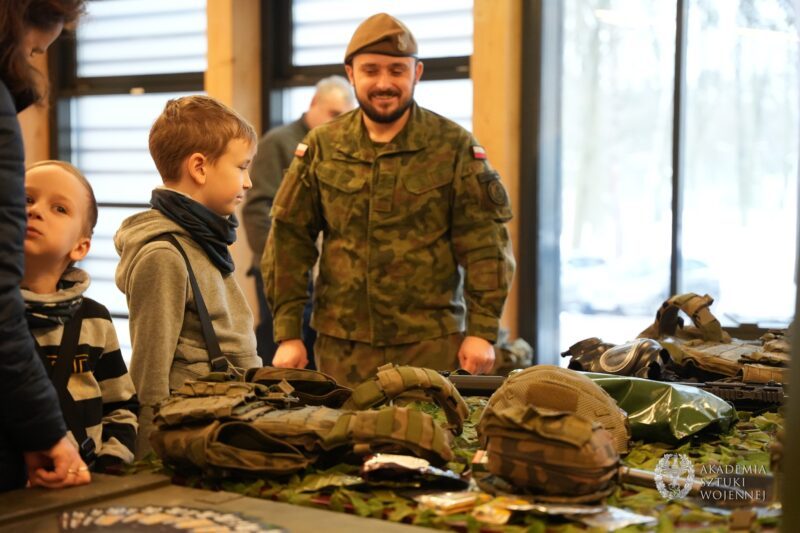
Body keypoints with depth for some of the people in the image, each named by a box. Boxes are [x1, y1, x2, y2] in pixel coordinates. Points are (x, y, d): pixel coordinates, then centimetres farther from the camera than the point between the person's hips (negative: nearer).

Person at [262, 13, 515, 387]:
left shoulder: (454, 146, 1)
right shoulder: (320, 147, 6)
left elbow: (485, 244, -2)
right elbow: (288, 239, 5)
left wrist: (482, 331, -9)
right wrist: (288, 334, -1)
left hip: (432, 342, -1)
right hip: (342, 344, 2)